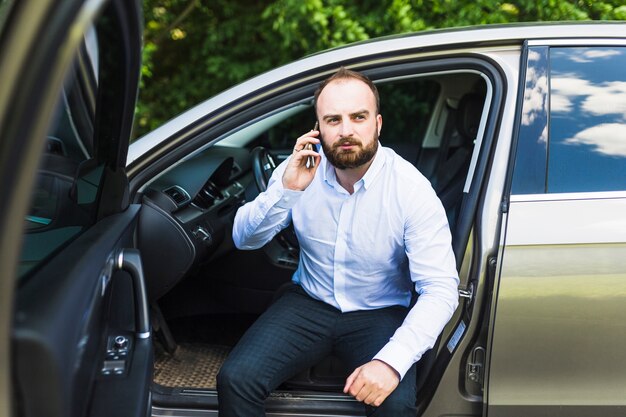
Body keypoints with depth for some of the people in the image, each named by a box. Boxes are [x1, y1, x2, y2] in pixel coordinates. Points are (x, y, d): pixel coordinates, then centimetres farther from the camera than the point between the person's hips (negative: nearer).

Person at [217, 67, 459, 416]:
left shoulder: (412, 190, -18)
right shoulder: (300, 169, -8)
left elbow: (440, 290, -22)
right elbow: (244, 239, -5)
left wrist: (391, 361, -36)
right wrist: (286, 191, -25)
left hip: (380, 314, -2)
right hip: (310, 304, 3)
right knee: (236, 380, -19)